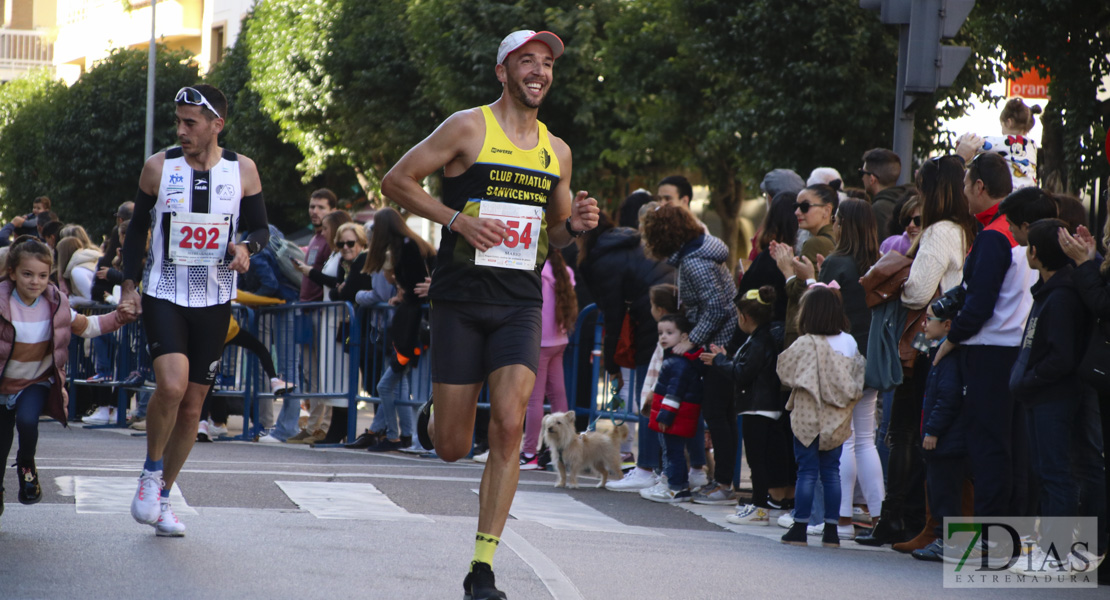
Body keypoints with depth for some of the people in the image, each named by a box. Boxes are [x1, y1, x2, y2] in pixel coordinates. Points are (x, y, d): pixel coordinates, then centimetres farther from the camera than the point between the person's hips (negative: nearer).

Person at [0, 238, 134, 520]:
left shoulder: (55, 304, -6)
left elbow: (85, 326, 10)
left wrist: (119, 317, -1)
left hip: (38, 382, 1)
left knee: (27, 420, -30)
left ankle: (27, 465, 0)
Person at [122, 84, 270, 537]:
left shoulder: (242, 170, -1)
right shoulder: (158, 167, -3)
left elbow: (260, 228, 9)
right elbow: (138, 228, 8)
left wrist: (245, 247, -14)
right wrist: (129, 284, -1)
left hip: (214, 302, 2)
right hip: (163, 296, -2)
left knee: (193, 405, 6)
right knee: (172, 384, -24)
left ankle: (162, 498, 21)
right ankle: (151, 471, 0)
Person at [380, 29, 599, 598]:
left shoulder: (556, 151, 11)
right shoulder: (469, 128, -3)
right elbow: (396, 180, -3)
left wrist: (575, 225, 0)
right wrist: (457, 219, -14)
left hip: (519, 306, 3)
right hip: (459, 302, -3)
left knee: (508, 427, -16)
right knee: (452, 448, 1)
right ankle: (437, 415, 42)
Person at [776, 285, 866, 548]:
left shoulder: (804, 345, -13)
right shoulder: (850, 343, 0)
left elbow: (784, 371, -4)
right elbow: (857, 380, 4)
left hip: (808, 418, -4)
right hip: (837, 420, 4)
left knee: (807, 472, 1)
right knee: (832, 472, 10)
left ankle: (800, 528, 3)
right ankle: (832, 530, 10)